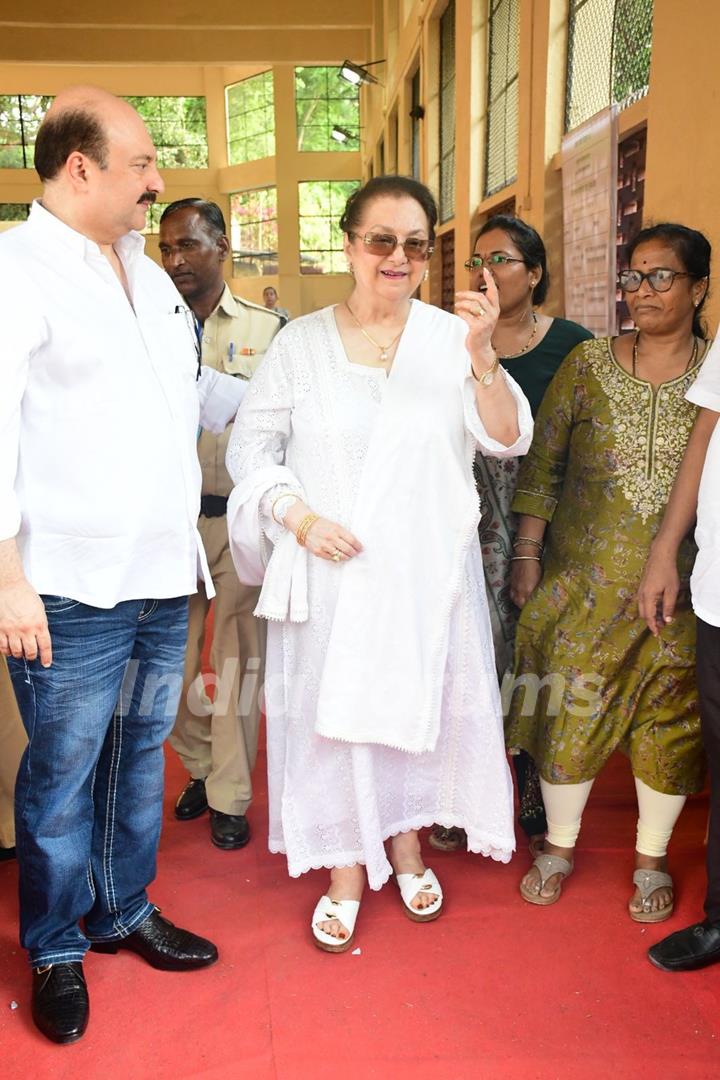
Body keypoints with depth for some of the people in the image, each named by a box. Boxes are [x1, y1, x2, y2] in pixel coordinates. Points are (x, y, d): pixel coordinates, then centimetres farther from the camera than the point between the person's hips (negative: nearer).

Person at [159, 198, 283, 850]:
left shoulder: (266, 330, 2)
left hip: (240, 517, -2)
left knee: (238, 657, 5)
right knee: (175, 655, 9)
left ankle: (230, 796, 19)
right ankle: (199, 768, 31)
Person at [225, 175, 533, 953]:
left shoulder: (451, 336, -2)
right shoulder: (301, 343, -1)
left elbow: (507, 439, -11)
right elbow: (251, 445, 1)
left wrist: (482, 355, -28)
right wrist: (301, 517, -13)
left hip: (428, 568, 1)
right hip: (331, 568, 0)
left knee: (418, 699, 13)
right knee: (333, 705, 6)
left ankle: (406, 839, 39)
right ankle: (346, 867, 27)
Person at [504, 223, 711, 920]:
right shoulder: (588, 363, 2)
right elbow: (541, 464, 4)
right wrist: (527, 553, 1)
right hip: (584, 580, 1)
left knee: (673, 719, 8)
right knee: (569, 709, 6)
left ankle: (651, 859, 31)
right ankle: (559, 846, 30)